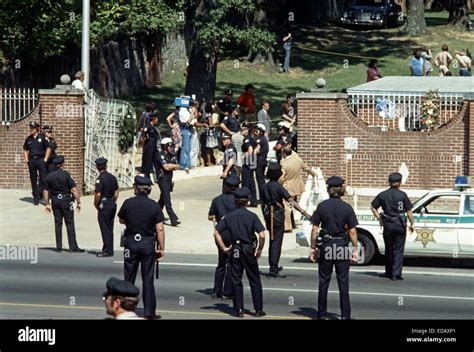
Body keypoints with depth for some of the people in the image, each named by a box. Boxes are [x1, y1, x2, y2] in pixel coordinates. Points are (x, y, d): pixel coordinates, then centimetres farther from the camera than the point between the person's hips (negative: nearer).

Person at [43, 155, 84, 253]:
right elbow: (74, 190, -13)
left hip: (55, 201, 4)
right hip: (66, 201, -4)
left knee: (58, 224, 9)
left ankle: (59, 247, 9)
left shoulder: (49, 176, 2)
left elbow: (46, 192, 6)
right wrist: (78, 202, -7)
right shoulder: (66, 175, -11)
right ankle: (73, 247, -2)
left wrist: (47, 204, 14)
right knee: (70, 224, 0)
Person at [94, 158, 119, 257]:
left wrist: (96, 203, -4)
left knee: (105, 229, -2)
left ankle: (108, 250, -2)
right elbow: (116, 192, 11)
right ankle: (108, 249, 18)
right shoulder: (112, 177, 6)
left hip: (104, 205, -8)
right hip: (112, 205, 8)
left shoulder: (100, 179, -17)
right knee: (110, 229, 13)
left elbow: (98, 194, -20)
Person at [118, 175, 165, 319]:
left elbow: (121, 220, 11)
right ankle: (149, 311, 4)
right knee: (148, 279, 5)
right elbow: (160, 229, -8)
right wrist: (161, 248, -3)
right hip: (148, 244, 0)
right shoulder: (154, 206, -6)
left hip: (131, 243, 0)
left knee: (129, 278, 10)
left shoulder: (128, 203, -5)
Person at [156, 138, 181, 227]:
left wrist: (170, 166, -13)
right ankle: (174, 220, -19)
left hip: (169, 179, 8)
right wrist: (173, 165, -2)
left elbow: (177, 166, 6)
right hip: (162, 179, -8)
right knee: (167, 200, -11)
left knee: (162, 199, 18)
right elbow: (166, 167, -21)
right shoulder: (161, 155, -13)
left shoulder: (172, 155, 11)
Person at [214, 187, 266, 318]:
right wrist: (260, 249, -4)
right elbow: (262, 235, -17)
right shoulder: (252, 216, -8)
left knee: (236, 281, 8)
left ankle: (239, 310, 6)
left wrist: (224, 248, 3)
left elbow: (216, 233, -3)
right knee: (255, 281, 8)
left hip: (234, 251, 2)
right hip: (249, 251, -2)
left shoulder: (229, 216, 0)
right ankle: (258, 310, 10)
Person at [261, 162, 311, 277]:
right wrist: (304, 213, -24)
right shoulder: (278, 187, -15)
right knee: (276, 242, -4)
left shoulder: (264, 187, 4)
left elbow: (262, 204, 12)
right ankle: (273, 269, -7)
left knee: (272, 241, 19)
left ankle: (273, 266, 27)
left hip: (268, 216, 6)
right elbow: (291, 201, -22)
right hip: (278, 215, -6)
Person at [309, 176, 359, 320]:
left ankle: (322, 314, 12)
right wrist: (355, 249, 2)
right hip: (342, 246, -1)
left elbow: (314, 229, -3)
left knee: (324, 281, 9)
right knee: (343, 282, 5)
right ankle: (345, 315, 5)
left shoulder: (321, 206, -4)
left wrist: (313, 248, 4)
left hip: (325, 246, 1)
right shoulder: (347, 208, -6)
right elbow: (352, 231, -6)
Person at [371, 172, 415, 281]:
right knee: (399, 249, 3)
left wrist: (379, 219, 11)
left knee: (389, 249, 16)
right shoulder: (402, 195, -7)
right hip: (400, 224, -2)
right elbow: (409, 211, -6)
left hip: (387, 224, 2)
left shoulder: (383, 195, 1)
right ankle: (396, 274, -3)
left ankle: (389, 272, 24)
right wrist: (412, 224, 2)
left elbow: (373, 207, 4)